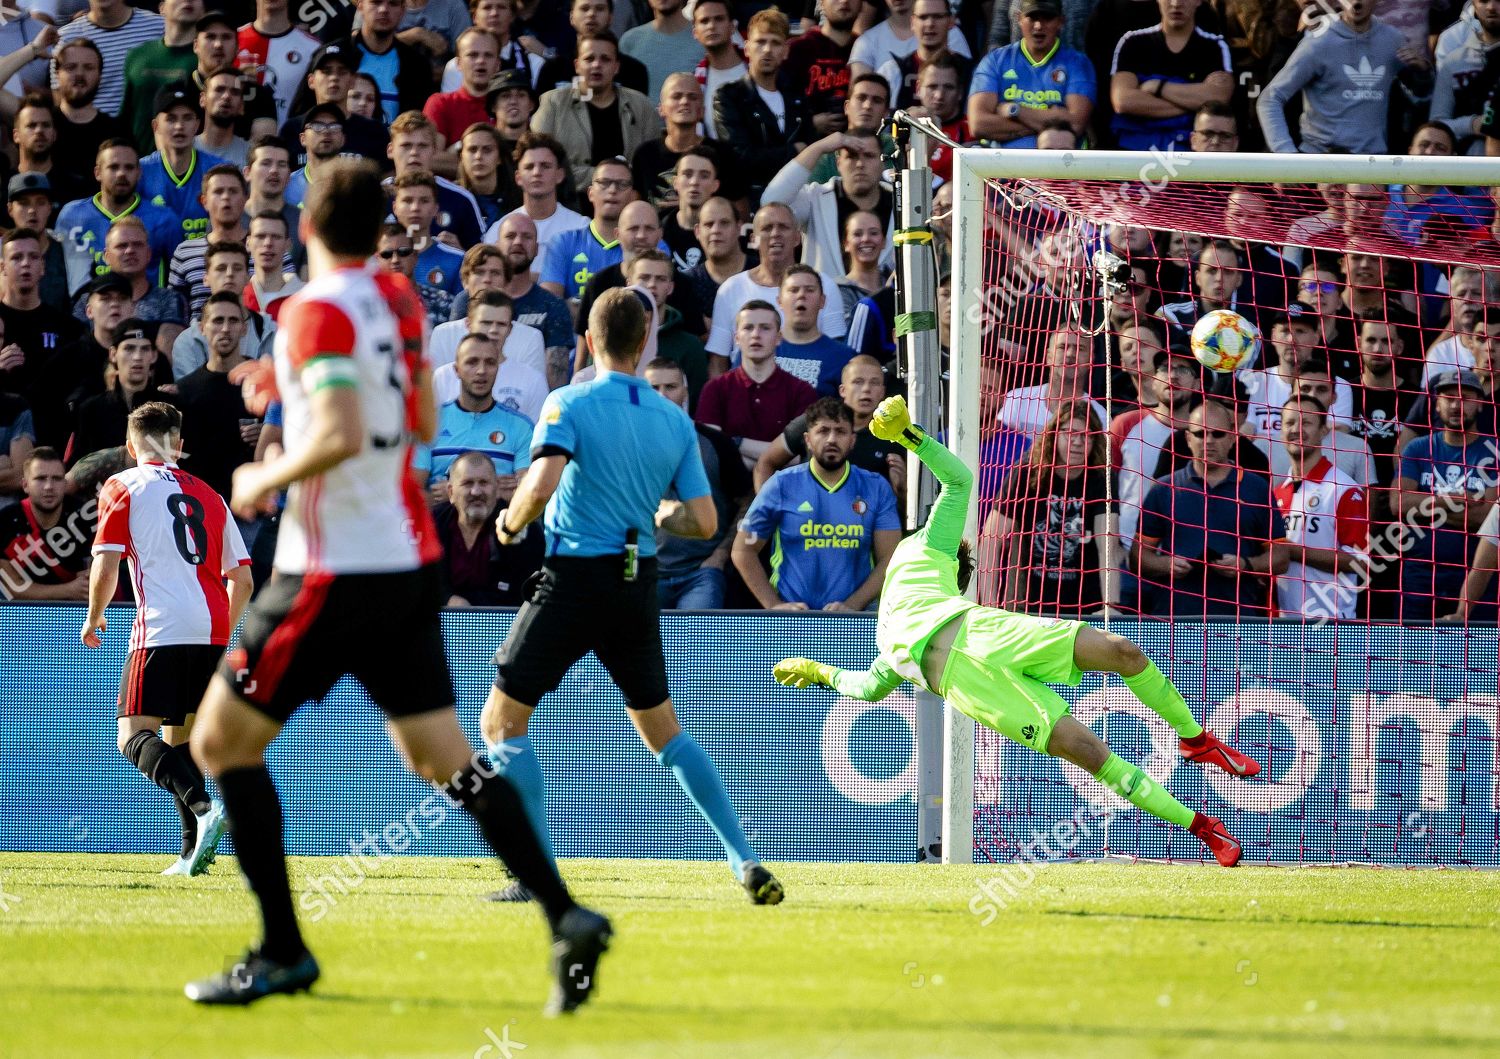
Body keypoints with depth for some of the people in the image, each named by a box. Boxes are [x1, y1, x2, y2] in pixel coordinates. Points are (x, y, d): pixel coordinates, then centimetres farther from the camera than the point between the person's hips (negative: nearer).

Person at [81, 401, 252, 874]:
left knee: (134, 737, -8)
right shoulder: (208, 494, 20)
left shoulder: (122, 488, 6)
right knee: (179, 739, 16)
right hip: (212, 629, 6)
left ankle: (204, 808, -33)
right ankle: (193, 851, 5)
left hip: (162, 629, -6)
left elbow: (105, 568, -3)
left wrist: (93, 618, 15)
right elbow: (242, 578, 19)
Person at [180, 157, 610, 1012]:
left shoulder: (319, 311, -15)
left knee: (223, 742, 4)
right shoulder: (400, 299, 9)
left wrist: (265, 482, -11)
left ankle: (283, 953, 3)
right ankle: (567, 917, -6)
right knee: (444, 757, 8)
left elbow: (339, 436, -26)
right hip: (412, 560, 8)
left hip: (335, 572, -8)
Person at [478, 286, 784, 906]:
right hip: (639, 586, 5)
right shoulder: (675, 420, 6)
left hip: (574, 578, -5)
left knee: (502, 720, 6)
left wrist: (510, 524, -3)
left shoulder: (569, 403, -8)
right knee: (662, 730, 18)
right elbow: (703, 522, 4)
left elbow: (541, 485, -23)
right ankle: (746, 863, 10)